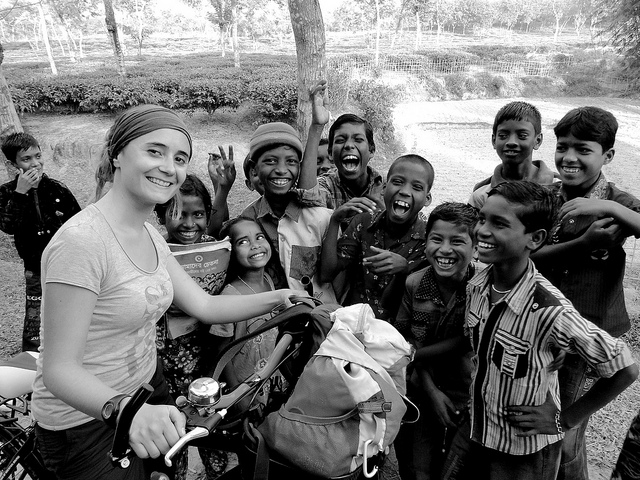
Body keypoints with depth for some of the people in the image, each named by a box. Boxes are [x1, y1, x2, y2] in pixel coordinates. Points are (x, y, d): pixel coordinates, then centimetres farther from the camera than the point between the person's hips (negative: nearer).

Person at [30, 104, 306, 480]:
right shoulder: (81, 241, -27)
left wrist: (276, 298, -10)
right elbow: (60, 368, -26)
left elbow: (204, 305, 1)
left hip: (146, 388, 8)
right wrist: (123, 408, -43)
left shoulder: (149, 235, 1)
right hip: (87, 419, -7)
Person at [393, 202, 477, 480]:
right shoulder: (414, 284, -10)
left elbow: (464, 343, -18)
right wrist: (432, 390, -12)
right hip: (421, 393, 2)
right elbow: (410, 342, -5)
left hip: (465, 401, -2)